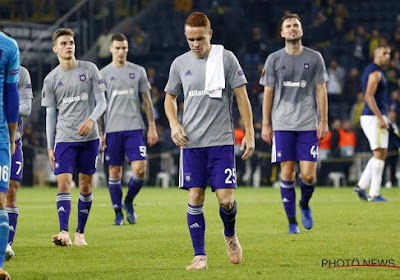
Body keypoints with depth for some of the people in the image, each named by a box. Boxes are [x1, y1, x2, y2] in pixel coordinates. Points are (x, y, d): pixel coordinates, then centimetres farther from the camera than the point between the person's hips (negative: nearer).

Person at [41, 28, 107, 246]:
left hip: (89, 137, 0)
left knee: (86, 185, 4)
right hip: (64, 138, 0)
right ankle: (64, 232, -21)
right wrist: (50, 146, 5)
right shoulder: (51, 79, 4)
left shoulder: (89, 69, 3)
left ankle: (80, 232, 14)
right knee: (63, 183, -13)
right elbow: (51, 114, 8)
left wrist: (91, 120, -18)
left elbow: (101, 101, 1)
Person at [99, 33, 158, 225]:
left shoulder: (138, 71, 9)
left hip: (135, 128, 1)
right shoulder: (103, 74, 4)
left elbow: (147, 101, 12)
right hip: (112, 129, -1)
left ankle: (129, 202, 14)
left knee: (140, 169, -11)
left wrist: (152, 127, 6)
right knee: (115, 172, 2)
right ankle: (118, 213, 11)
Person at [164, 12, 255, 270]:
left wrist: (249, 133, -3)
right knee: (195, 197, -2)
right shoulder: (180, 63, 7)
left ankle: (230, 236, 25)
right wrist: (174, 124, 1)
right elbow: (170, 97, 19)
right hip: (191, 142, 2)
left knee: (226, 198, -6)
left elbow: (242, 96, 1)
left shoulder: (226, 58, -1)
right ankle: (200, 256, 5)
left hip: (222, 141, -2)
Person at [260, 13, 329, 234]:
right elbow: (268, 93, 8)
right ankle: (291, 221, 6)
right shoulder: (274, 59, 6)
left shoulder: (314, 58, 6)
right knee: (287, 173, -3)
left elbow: (321, 91, 7)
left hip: (308, 125, 0)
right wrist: (266, 125, 3)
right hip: (282, 124, 0)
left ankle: (305, 204, 24)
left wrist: (323, 121, 1)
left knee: (308, 174, -6)